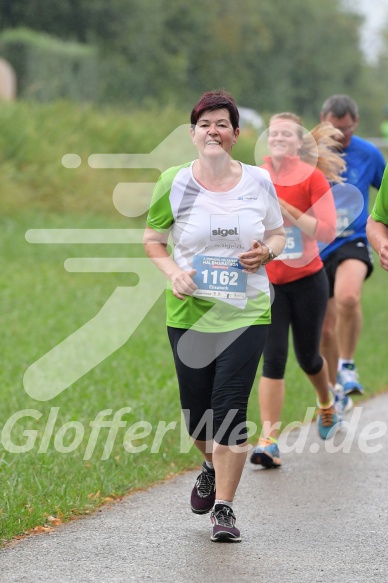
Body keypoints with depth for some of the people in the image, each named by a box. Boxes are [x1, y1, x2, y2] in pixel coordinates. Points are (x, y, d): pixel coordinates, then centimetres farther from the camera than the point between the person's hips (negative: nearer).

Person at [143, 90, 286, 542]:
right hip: (189, 313, 1)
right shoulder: (174, 183, -2)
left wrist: (266, 252, -9)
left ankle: (224, 508, -2)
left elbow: (278, 234, 13)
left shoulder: (258, 182, 1)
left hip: (246, 313, -1)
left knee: (230, 407, -10)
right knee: (196, 408, 9)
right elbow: (152, 239, 8)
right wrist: (172, 272, -10)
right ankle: (212, 465, 44)